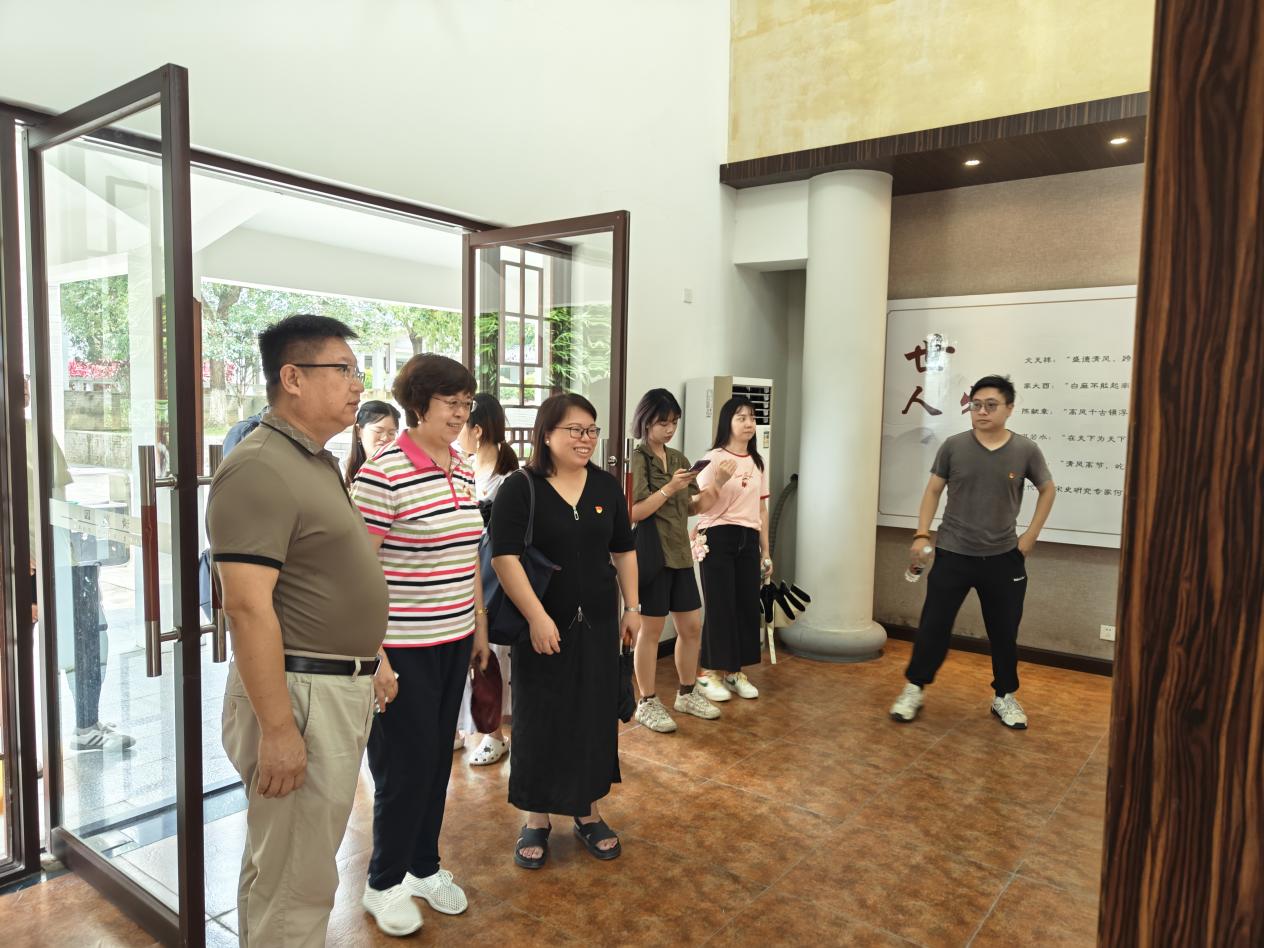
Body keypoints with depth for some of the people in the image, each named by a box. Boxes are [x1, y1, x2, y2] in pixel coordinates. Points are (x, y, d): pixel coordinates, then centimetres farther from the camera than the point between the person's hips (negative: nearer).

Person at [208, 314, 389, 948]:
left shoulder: (319, 462, 12)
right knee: (295, 883, 5)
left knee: (298, 864, 24)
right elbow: (247, 608, -23)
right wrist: (278, 728, -23)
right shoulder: (260, 468, -18)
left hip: (341, 688, 9)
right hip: (298, 694, -9)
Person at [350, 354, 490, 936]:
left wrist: (480, 627, 16)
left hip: (453, 642, 7)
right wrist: (374, 656, -18)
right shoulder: (382, 473, -16)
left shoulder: (463, 471, 6)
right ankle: (383, 885, 28)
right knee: (407, 766, 5)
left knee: (439, 758, 17)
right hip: (404, 647, -7)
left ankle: (424, 866, 36)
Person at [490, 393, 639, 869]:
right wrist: (537, 617, -20)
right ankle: (536, 819, 25)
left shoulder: (607, 486, 5)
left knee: (595, 717, 11)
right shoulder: (520, 488, -10)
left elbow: (623, 550, 12)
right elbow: (504, 557, -16)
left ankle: (588, 812, 30)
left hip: (598, 625, 4)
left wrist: (632, 607, 8)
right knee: (539, 720, 7)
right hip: (542, 625, -4)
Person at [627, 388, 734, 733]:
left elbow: (696, 507, 11)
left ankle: (687, 694, 30)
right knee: (651, 629, 4)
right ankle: (647, 703, 18)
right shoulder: (636, 459, -10)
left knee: (692, 627, 13)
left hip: (680, 555, 7)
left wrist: (718, 482, -3)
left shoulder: (678, 458, 10)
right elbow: (633, 513, -17)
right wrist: (669, 488, -23)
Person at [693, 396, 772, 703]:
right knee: (720, 605, -2)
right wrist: (717, 484, -31)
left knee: (747, 604, 7)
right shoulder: (714, 458, -6)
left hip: (748, 539, 6)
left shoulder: (757, 462, 12)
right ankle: (709, 673, 11)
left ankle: (735, 671, 20)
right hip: (719, 537, -6)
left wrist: (765, 551, 14)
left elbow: (762, 508, 15)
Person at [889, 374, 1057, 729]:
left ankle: (1004, 697, 30)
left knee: (1004, 632, 12)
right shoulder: (953, 447, -6)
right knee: (933, 625, 2)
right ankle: (915, 689, 18)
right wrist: (922, 533, -6)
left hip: (1003, 558, 1)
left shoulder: (1026, 451, -4)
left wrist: (1030, 536, 5)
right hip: (953, 554, -1)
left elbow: (1047, 490, 11)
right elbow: (933, 490, 3)